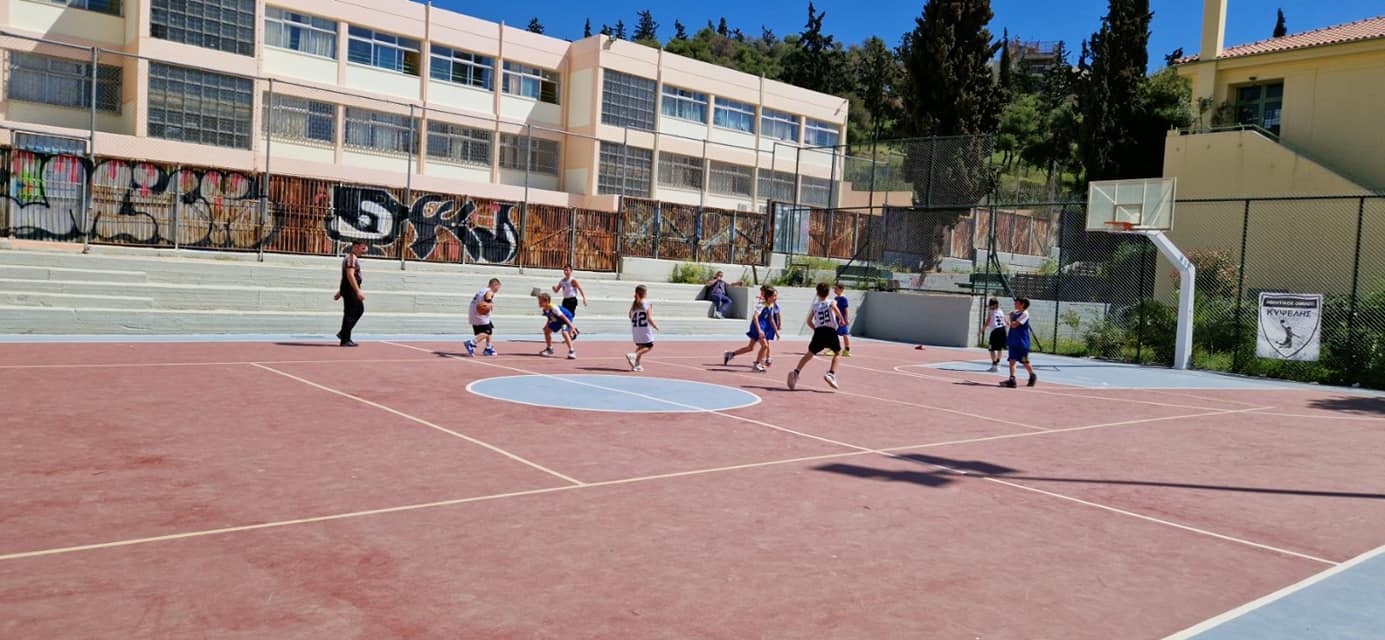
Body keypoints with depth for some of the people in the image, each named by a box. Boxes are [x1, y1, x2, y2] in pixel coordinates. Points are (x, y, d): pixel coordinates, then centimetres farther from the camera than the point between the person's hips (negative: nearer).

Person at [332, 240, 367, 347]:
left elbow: (346, 275, 24)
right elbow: (350, 275, -25)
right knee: (350, 314, -6)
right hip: (350, 290, -11)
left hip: (351, 290, 11)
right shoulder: (351, 258, -14)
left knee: (360, 310, 17)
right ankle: (345, 340, -1)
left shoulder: (352, 257, 19)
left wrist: (340, 291, 28)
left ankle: (343, 333, 19)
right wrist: (358, 291, -30)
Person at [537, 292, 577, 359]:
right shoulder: (544, 310, -8)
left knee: (564, 332, -31)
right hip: (557, 320, 9)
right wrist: (546, 326, 6)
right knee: (547, 330, 10)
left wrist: (571, 326, -32)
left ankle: (572, 351, -25)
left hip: (567, 318, -9)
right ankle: (549, 349, 28)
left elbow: (563, 317, -31)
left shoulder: (553, 308, -33)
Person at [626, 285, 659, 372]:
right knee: (650, 346, 4)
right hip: (645, 329, -7)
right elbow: (649, 318, -16)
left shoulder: (633, 304, 4)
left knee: (640, 346, 20)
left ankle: (636, 364, 13)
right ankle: (633, 355, -14)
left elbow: (630, 316, 9)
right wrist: (655, 326, -1)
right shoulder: (647, 304, -13)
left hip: (635, 328, 7)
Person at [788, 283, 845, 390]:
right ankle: (831, 374, -3)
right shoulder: (831, 302, 10)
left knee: (809, 354, 11)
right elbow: (834, 307, -16)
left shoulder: (815, 305, 16)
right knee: (838, 353, 16)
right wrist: (841, 319, -8)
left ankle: (796, 372, -7)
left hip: (818, 331, 2)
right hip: (830, 331, -2)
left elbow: (809, 321, 13)